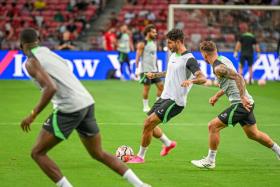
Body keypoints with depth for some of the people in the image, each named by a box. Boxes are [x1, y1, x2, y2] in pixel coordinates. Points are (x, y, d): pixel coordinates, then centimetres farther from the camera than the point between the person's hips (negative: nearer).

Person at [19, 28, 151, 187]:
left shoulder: (32, 62, -5)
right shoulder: (50, 53, 21)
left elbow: (51, 88, -19)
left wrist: (33, 115, -13)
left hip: (69, 108, -8)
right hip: (88, 102, 8)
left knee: (38, 153, 4)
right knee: (98, 154, 22)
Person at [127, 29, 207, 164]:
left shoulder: (189, 59, -15)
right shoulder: (173, 55, 12)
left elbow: (202, 78, -25)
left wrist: (190, 81, -43)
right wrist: (155, 75, 36)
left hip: (175, 101, -9)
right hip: (165, 97, 9)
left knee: (149, 123, -15)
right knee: (148, 125, 15)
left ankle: (141, 156, -1)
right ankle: (168, 144, 38)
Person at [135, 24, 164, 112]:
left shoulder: (154, 42, 13)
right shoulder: (142, 44, -9)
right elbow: (138, 57, -11)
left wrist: (157, 67, 18)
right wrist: (137, 69, -17)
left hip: (154, 69, 7)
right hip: (145, 70, -7)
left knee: (160, 85, 2)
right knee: (146, 87, -3)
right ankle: (145, 107, 8)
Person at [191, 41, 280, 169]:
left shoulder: (218, 68, -17)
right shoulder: (224, 59, 12)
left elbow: (237, 77, -30)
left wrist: (243, 97, -33)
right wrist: (217, 96, 26)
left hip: (241, 104, -10)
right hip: (246, 103, 10)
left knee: (213, 126, -7)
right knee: (253, 134, 24)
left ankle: (210, 161, 1)